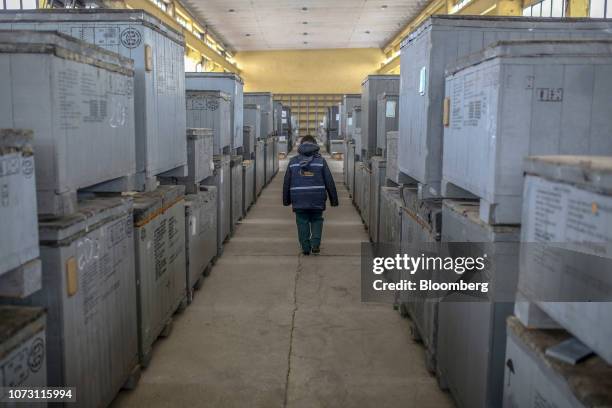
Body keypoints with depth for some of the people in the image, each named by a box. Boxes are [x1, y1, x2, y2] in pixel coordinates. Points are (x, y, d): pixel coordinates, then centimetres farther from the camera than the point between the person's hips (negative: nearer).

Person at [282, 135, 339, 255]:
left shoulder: (293, 161, 7)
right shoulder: (321, 161, 1)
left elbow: (286, 183, 10)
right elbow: (329, 182, 1)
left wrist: (286, 200, 18)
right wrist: (334, 199, 8)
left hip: (299, 200, 1)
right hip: (317, 200, 0)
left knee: (302, 223, 9)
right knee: (316, 220, 16)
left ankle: (305, 248, 8)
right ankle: (315, 245, 3)